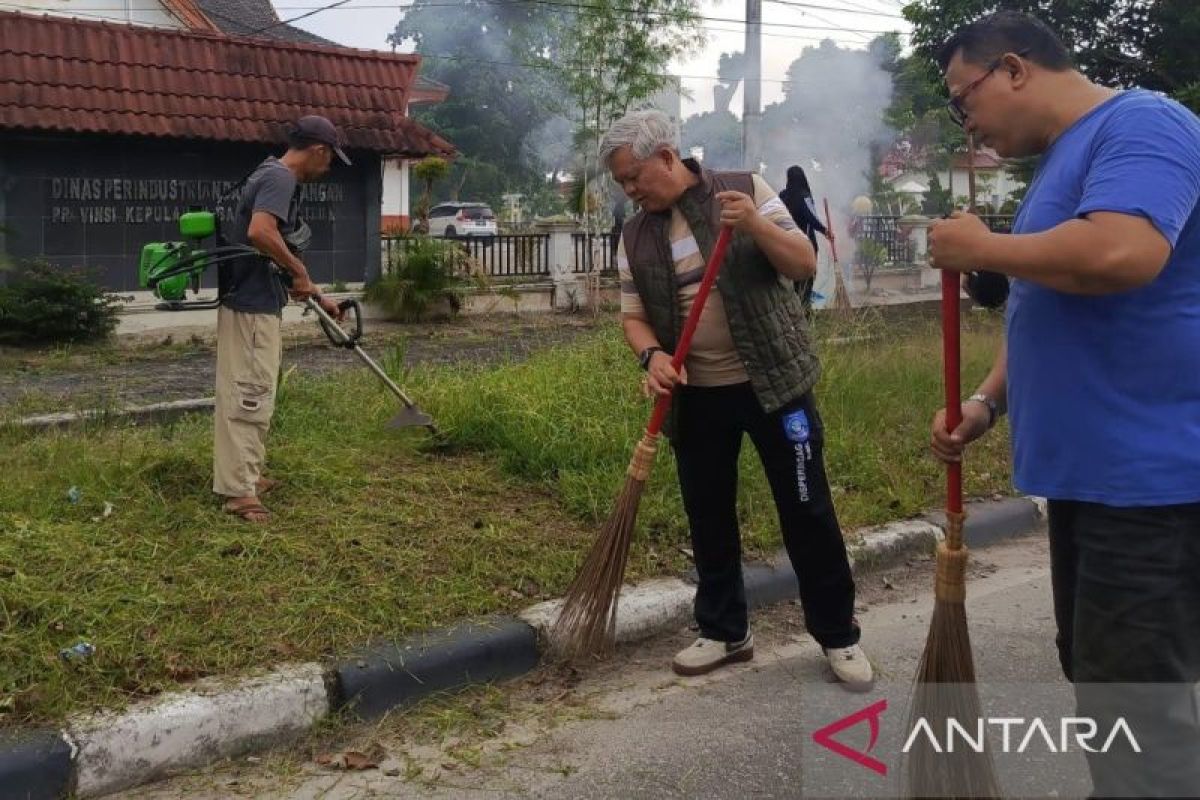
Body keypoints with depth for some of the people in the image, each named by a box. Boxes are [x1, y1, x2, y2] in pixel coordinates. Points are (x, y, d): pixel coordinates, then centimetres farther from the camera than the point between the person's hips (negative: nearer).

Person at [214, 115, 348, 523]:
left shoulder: (277, 177, 18)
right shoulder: (280, 177, -15)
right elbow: (260, 233, -33)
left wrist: (318, 297, 28)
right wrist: (299, 271, -18)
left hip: (259, 305, 11)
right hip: (251, 307, -11)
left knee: (255, 396, 18)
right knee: (246, 396, -7)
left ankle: (248, 475, 29)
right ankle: (237, 490, -2)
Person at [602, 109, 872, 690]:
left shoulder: (744, 189, -4)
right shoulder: (635, 236, 5)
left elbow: (805, 264, -6)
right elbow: (633, 316, 6)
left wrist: (756, 224, -23)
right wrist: (652, 354, -16)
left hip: (773, 381, -3)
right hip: (696, 397, 4)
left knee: (807, 510, 1)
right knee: (707, 516, 10)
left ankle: (838, 636, 15)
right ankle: (724, 632, 26)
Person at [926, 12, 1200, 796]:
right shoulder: (1063, 160, 18)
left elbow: (1120, 254, -32)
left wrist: (982, 248, -16)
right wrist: (987, 402, 8)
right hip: (1091, 469, 10)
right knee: (1099, 675, 19)